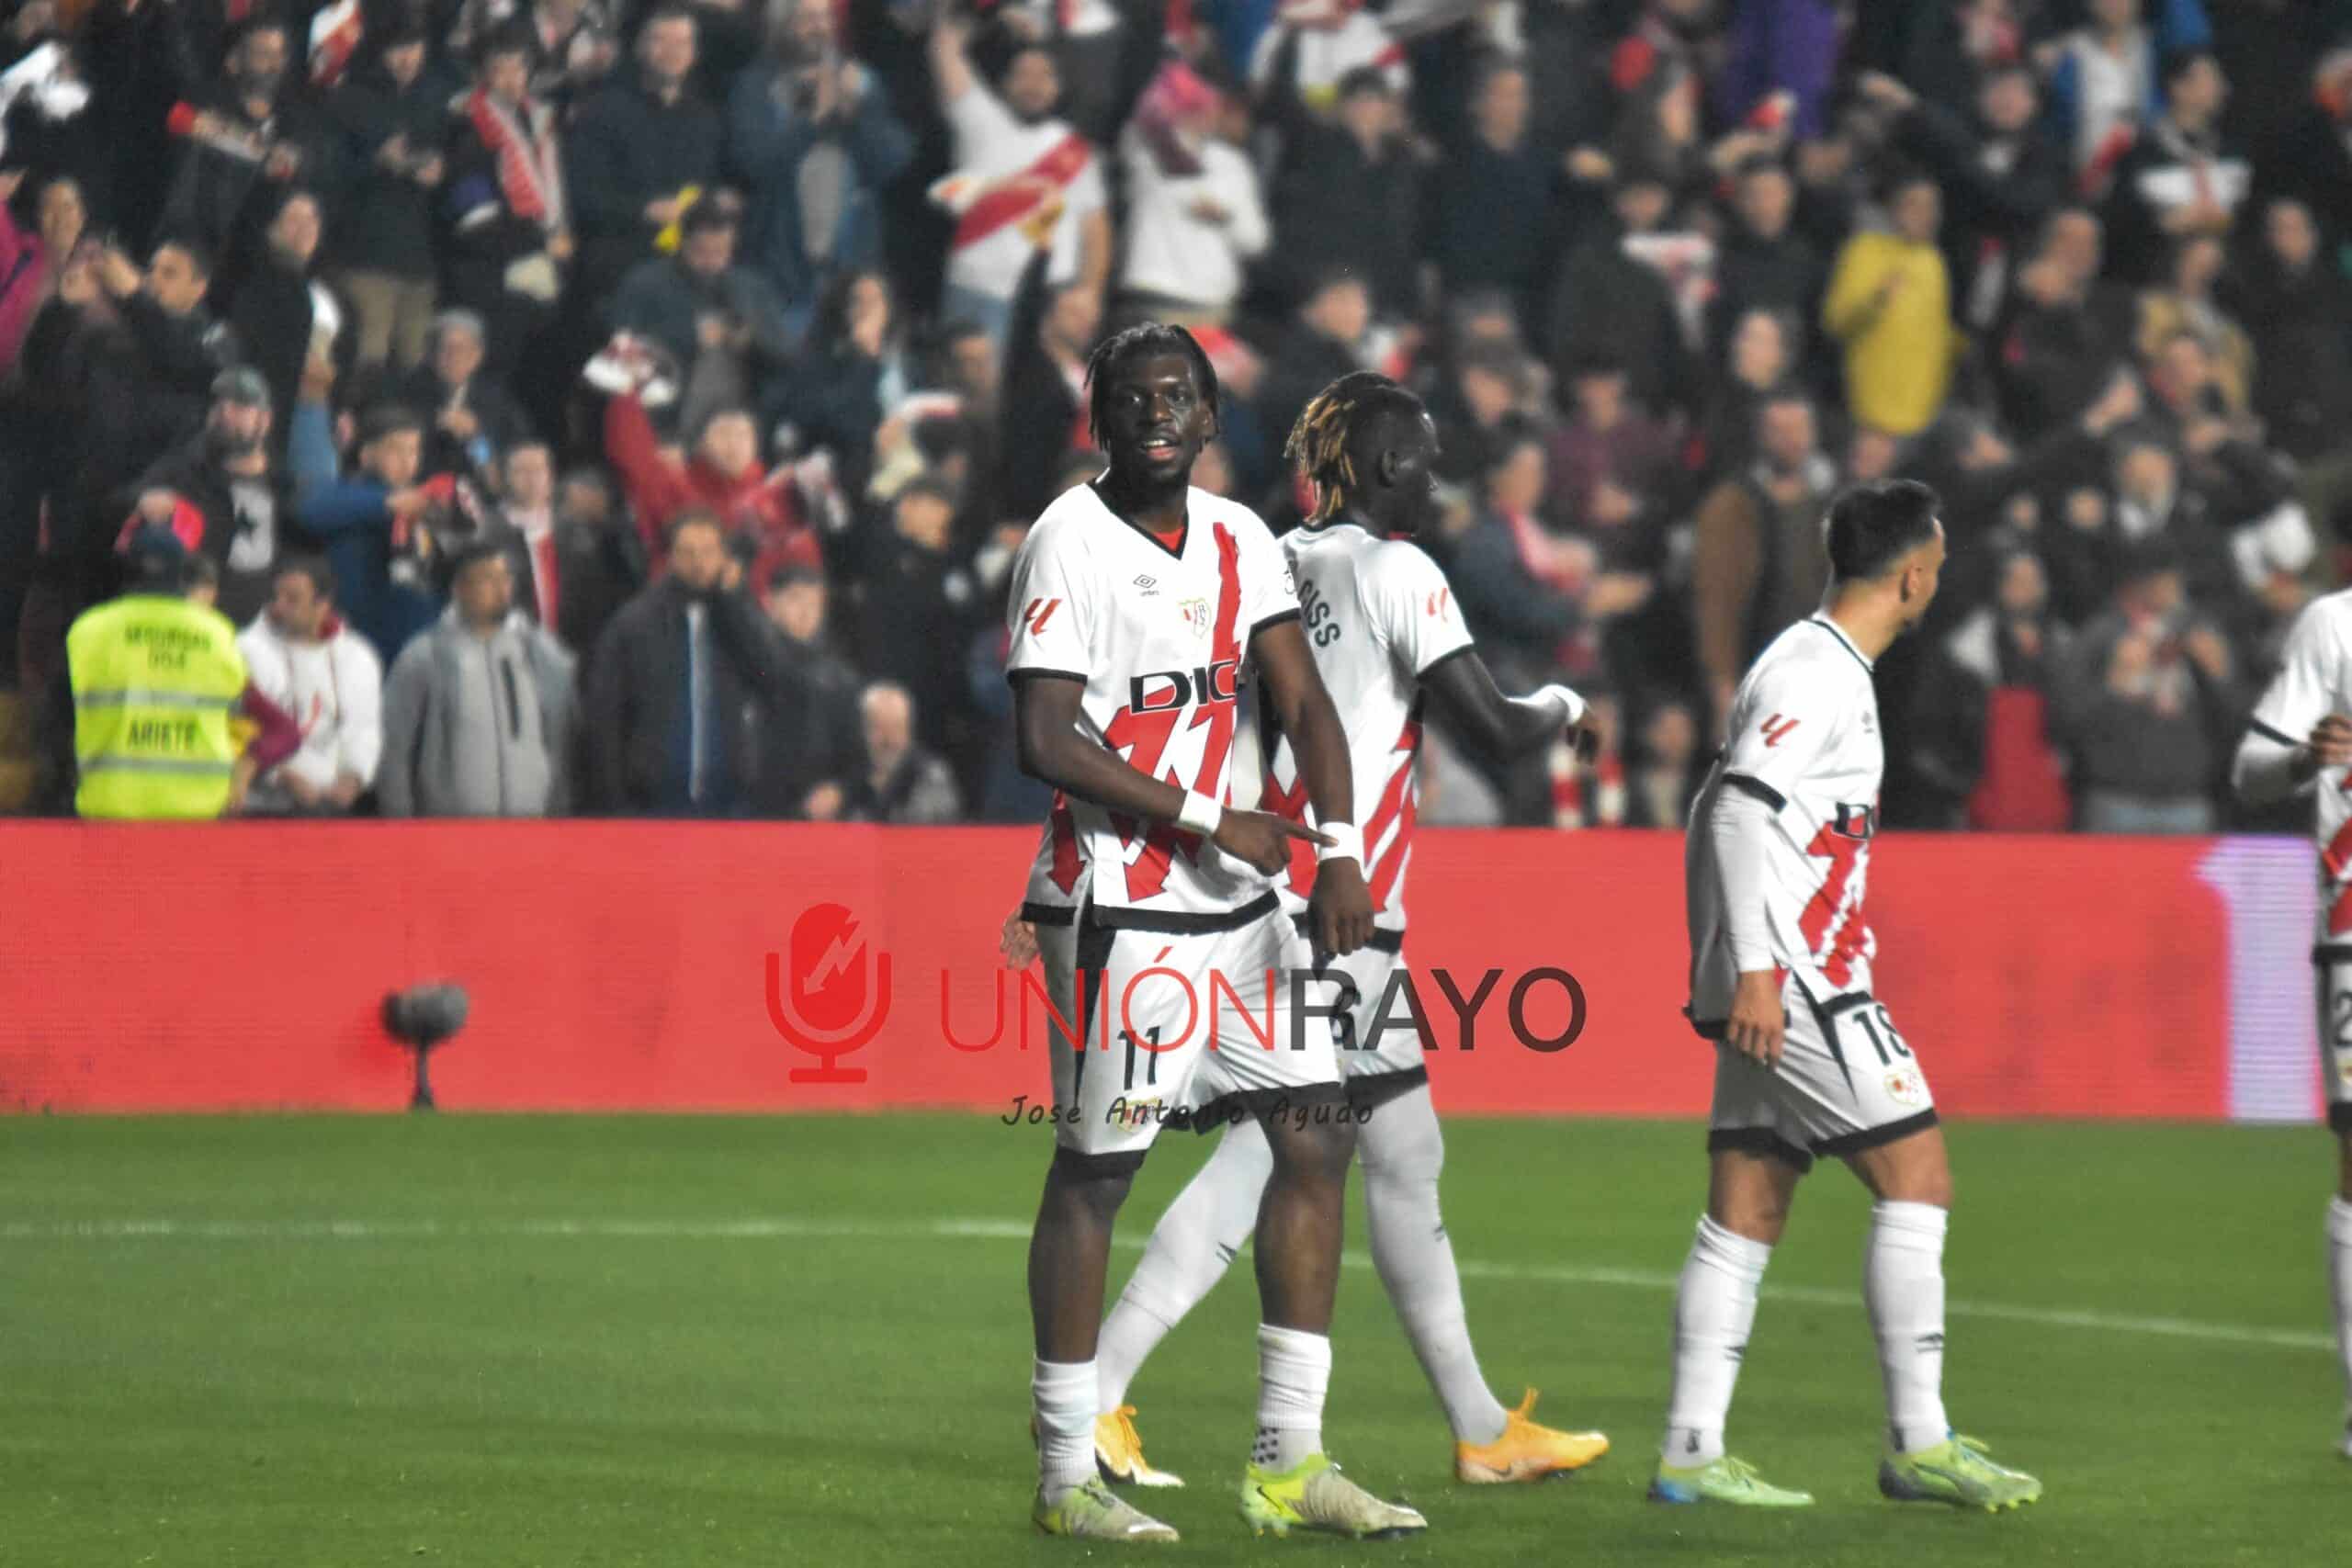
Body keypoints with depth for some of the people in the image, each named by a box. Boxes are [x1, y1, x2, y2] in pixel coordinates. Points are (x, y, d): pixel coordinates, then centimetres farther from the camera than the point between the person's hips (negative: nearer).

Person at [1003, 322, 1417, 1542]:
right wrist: (1206, 822, -15)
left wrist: (1340, 849, -7)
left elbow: (1301, 700, 8)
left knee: (1316, 1136, 5)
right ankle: (1065, 1477, 7)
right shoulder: (1070, 543, -11)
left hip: (1235, 896, 8)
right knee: (1095, 1169, -2)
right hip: (1120, 906, -8)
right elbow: (1046, 743, -17)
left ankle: (1288, 1462, 11)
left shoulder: (1238, 541, 11)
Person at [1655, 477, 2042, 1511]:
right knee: (1916, 1175, -8)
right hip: (1788, 981, -10)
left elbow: (1729, 811, 23)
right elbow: (1740, 809, -21)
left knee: (1746, 1214, 7)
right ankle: (1919, 1444, -6)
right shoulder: (1815, 672, -12)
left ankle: (1690, 1453, 6)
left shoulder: (1826, 667, 18)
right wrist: (1756, 968, -25)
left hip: (1774, 989, 10)